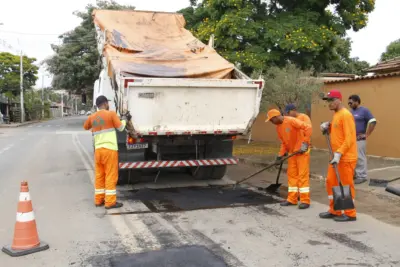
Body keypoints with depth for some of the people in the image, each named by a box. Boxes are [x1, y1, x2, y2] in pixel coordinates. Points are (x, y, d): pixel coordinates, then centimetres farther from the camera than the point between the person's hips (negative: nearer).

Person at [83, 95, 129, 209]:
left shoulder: (92, 117, 9)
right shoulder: (111, 114, -6)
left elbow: (85, 127, 27)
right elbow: (120, 128, -1)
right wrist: (124, 120, 17)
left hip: (98, 149, 6)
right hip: (109, 149, -6)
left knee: (99, 176, 14)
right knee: (110, 176, -1)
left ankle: (98, 200, 20)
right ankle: (110, 202, 0)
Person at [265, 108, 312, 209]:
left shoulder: (291, 121, -20)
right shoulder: (278, 128, 6)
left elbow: (308, 127, -24)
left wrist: (305, 143, -26)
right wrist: (280, 155, 5)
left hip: (302, 151, -8)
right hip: (292, 152, 8)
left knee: (303, 175, -5)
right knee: (291, 175, 10)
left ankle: (305, 201, 1)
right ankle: (292, 199, 17)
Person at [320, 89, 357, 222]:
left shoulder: (345, 115, -16)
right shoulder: (336, 114, 13)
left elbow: (349, 138, -21)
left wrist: (339, 154, -24)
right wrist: (327, 126, 7)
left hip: (346, 158, -10)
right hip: (336, 156, 10)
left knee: (346, 185, 0)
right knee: (331, 182, 13)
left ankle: (350, 214, 12)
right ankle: (334, 211, 24)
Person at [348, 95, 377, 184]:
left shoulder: (364, 110, -8)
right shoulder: (351, 112, 13)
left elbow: (373, 122, -14)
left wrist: (366, 135, -14)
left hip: (359, 139, -8)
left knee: (360, 158, -3)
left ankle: (362, 176, 5)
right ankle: (355, 174, 23)